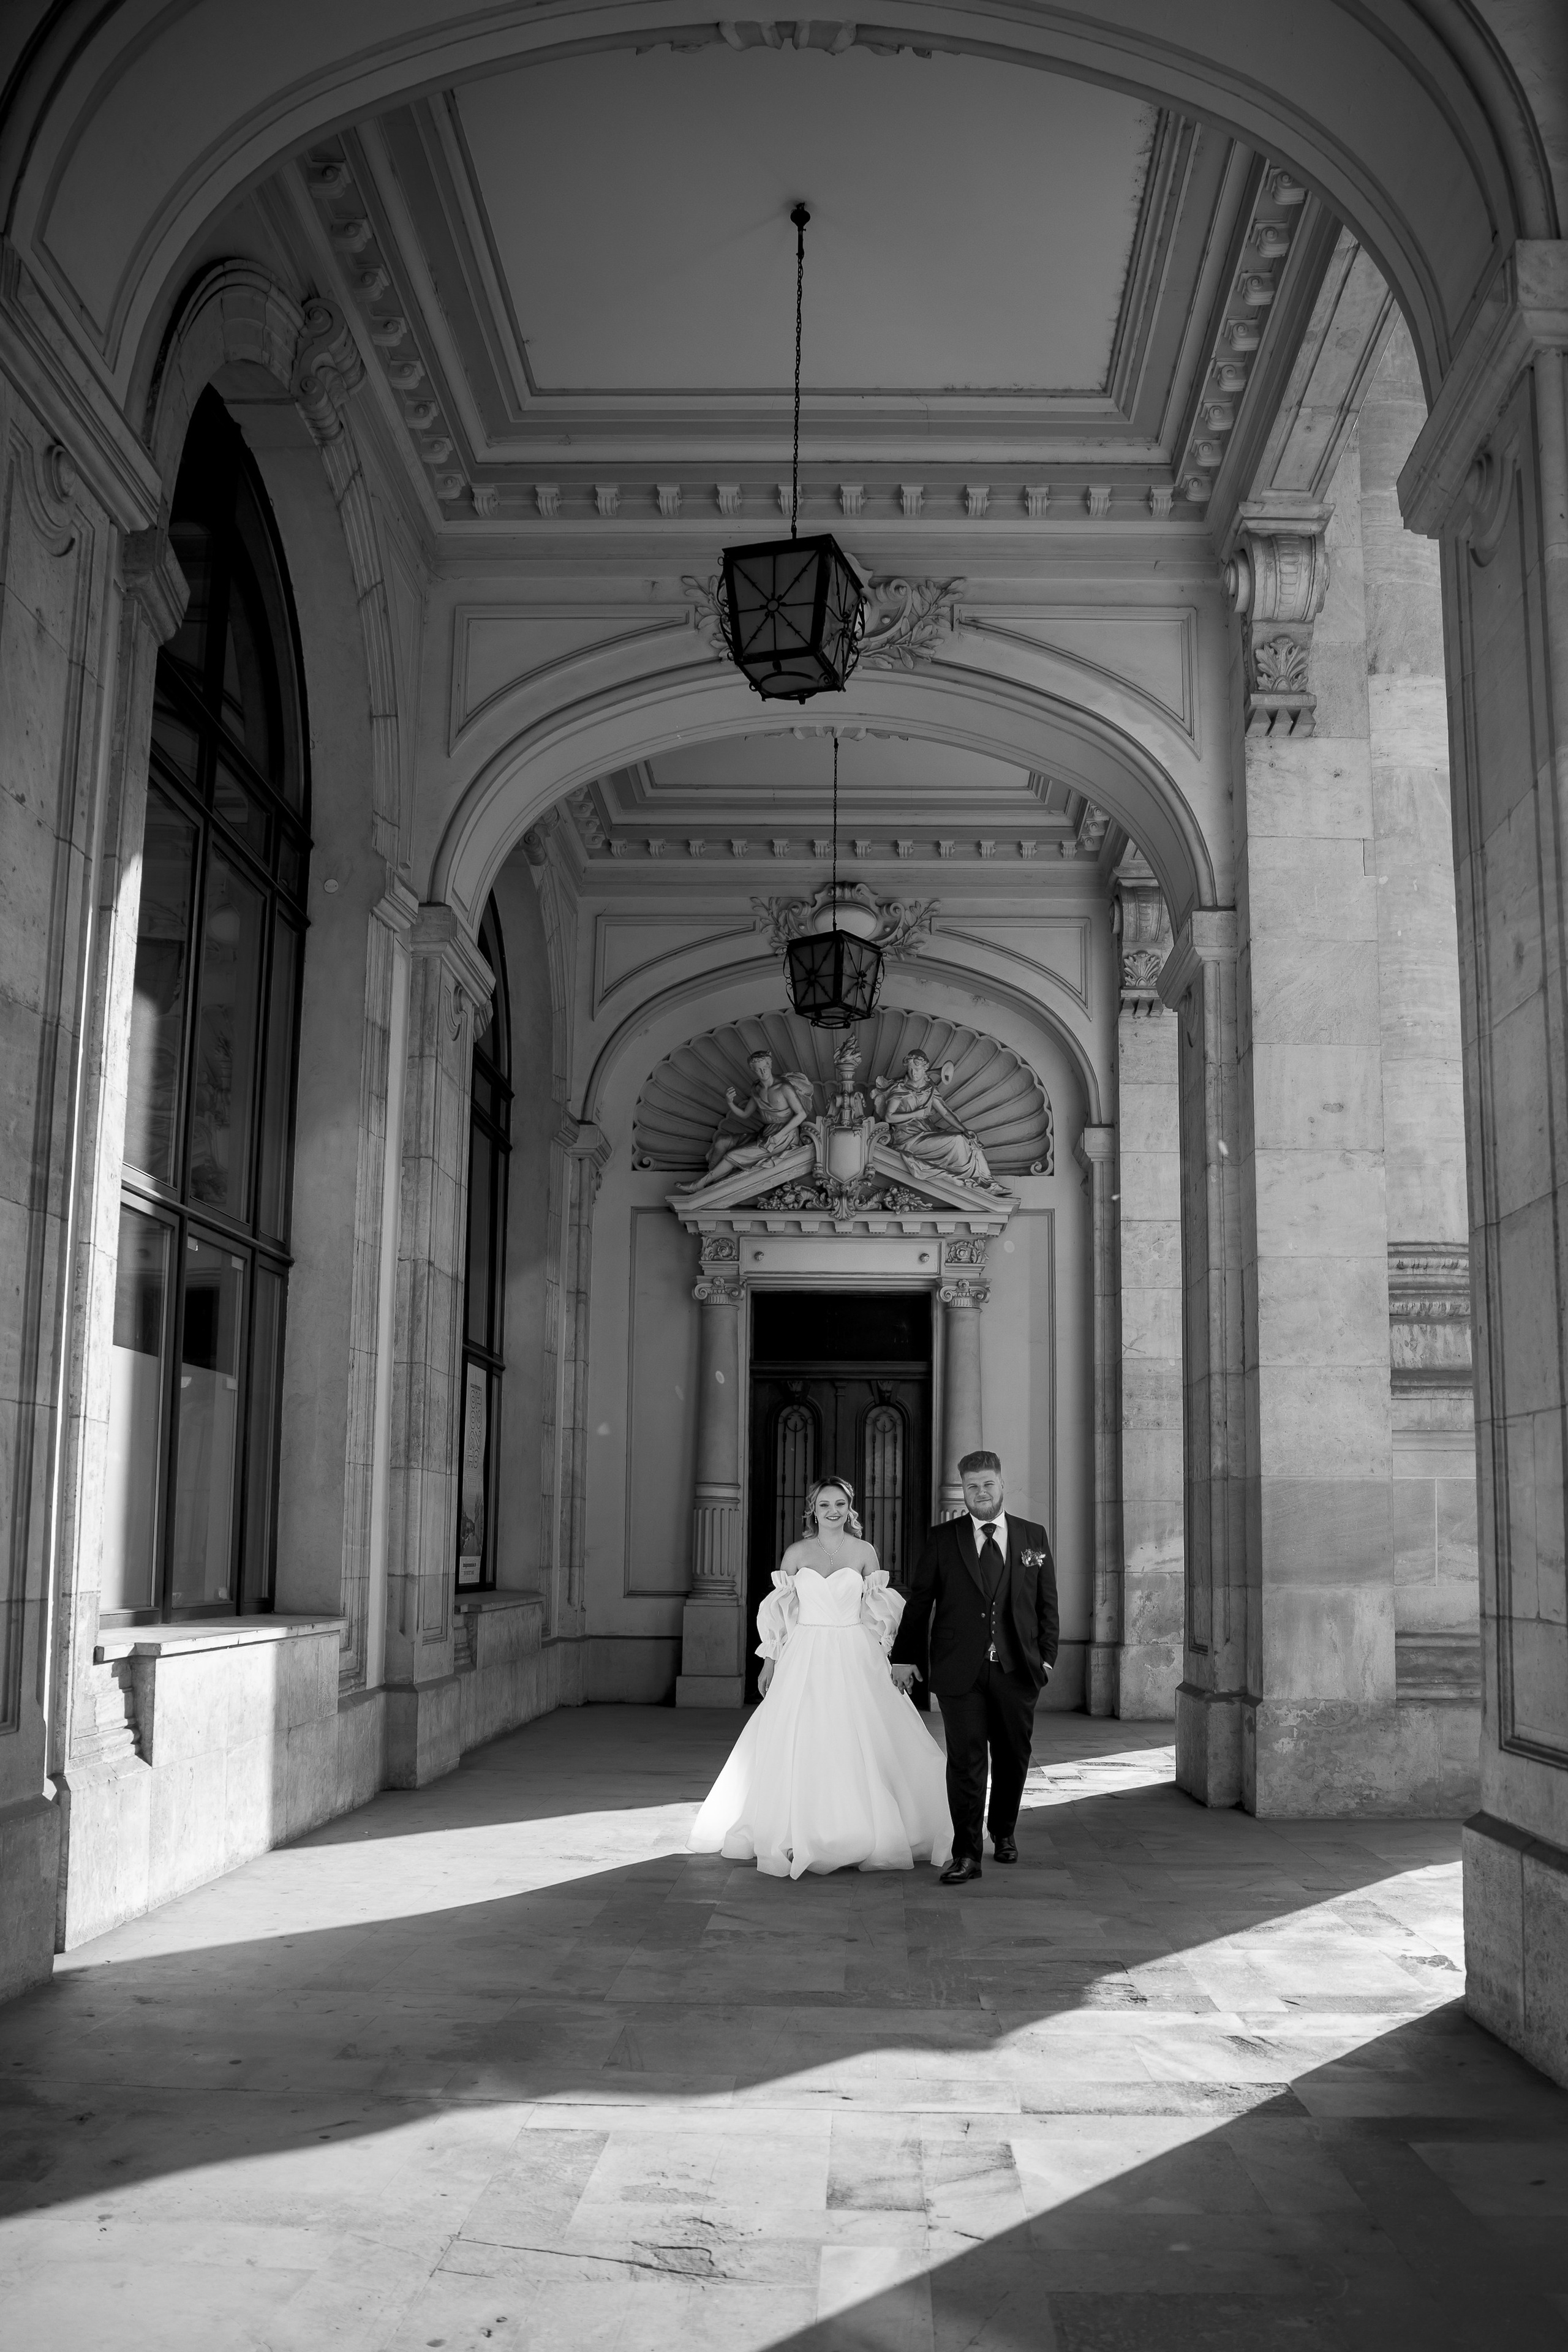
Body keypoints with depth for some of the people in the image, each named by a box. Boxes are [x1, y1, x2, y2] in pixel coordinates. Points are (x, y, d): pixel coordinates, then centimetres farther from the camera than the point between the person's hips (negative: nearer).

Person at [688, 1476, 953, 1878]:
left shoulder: (864, 1552, 3)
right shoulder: (797, 1553, 3)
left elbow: (879, 1612, 6)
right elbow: (779, 1611, 6)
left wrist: (884, 1661, 1)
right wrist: (770, 1662, 4)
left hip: (856, 1661, 0)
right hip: (805, 1659, 0)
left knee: (858, 1748, -1)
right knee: (799, 1748, 0)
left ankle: (863, 1835, 12)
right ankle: (797, 1837, 11)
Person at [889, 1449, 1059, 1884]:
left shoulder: (1033, 1536, 7)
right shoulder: (942, 1539, 3)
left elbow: (1046, 1601, 9)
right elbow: (919, 1601, 6)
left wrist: (1048, 1655, 3)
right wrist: (904, 1655, 5)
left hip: (1017, 1670, 2)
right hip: (961, 1670, -2)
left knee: (1012, 1758, 13)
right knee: (965, 1762, -4)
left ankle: (1004, 1831, 36)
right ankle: (966, 1855, 1)